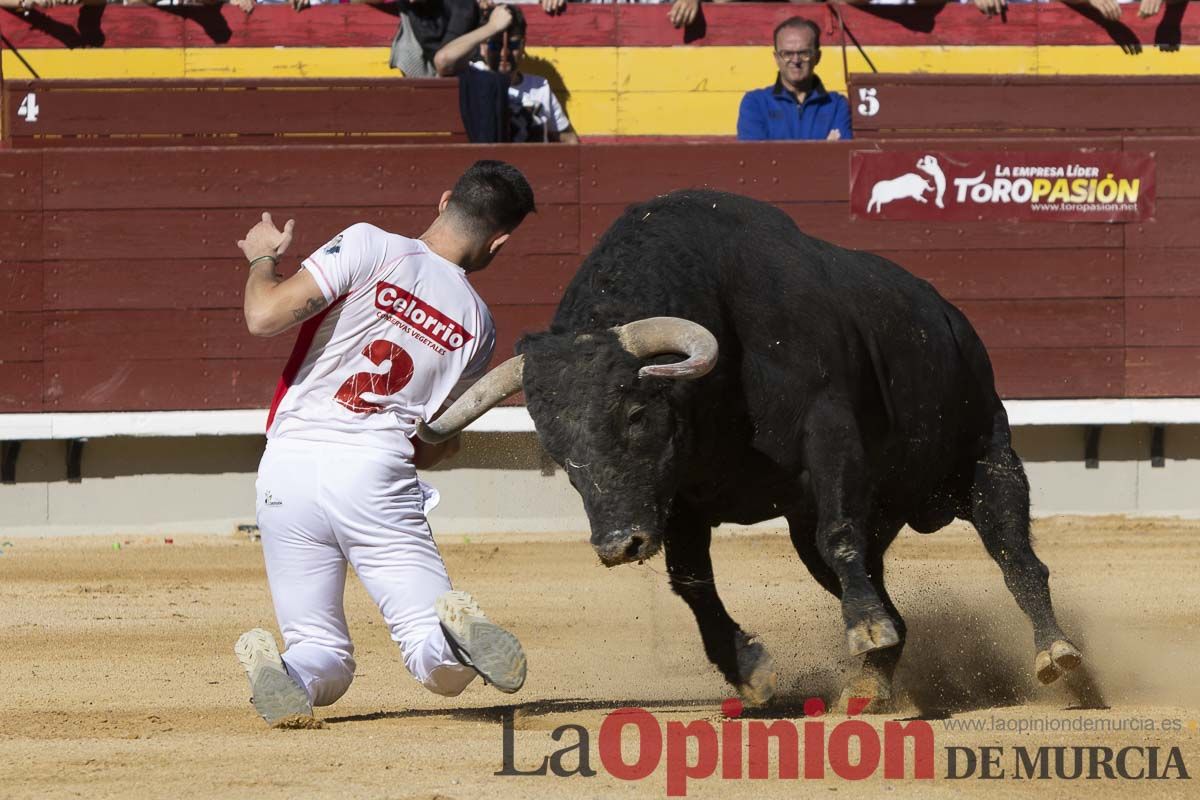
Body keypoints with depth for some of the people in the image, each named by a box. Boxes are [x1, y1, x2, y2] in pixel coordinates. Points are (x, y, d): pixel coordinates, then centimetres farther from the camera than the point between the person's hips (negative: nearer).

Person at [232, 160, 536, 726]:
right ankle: (460, 635, -33)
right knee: (441, 667, 5)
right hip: (377, 474, 0)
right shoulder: (477, 326, 9)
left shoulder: (369, 247, -1)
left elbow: (264, 317, -9)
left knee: (322, 656, 14)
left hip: (287, 471, 0)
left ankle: (288, 677, -25)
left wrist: (261, 258, 11)